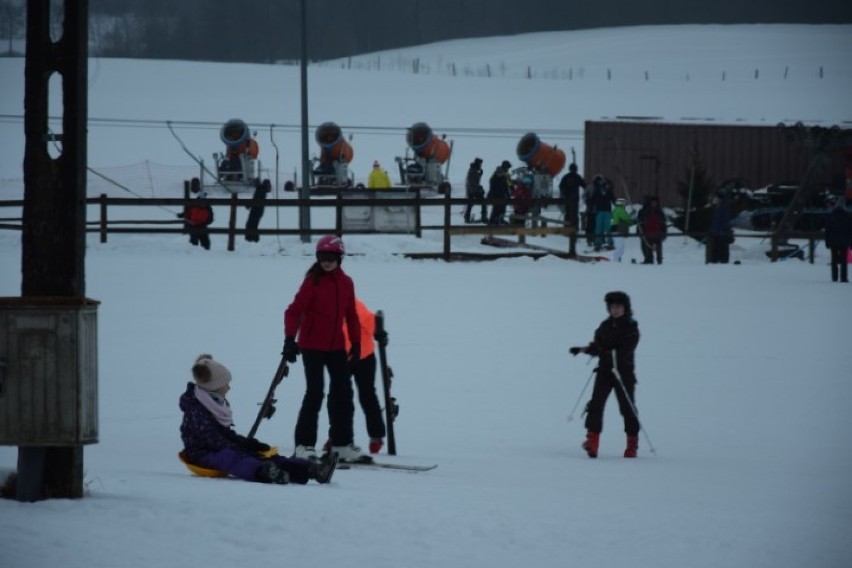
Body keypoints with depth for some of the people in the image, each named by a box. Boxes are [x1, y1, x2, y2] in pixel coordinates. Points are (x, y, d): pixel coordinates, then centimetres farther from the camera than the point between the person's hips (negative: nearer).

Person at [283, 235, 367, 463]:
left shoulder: (345, 283, 6)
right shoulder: (313, 281, -9)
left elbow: (351, 315, 14)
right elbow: (294, 311, -13)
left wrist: (356, 344, 10)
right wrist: (290, 339, -23)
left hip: (336, 347, 6)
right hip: (312, 345, -6)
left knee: (343, 393, 6)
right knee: (315, 393, -9)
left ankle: (342, 443, 15)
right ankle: (304, 444, -3)